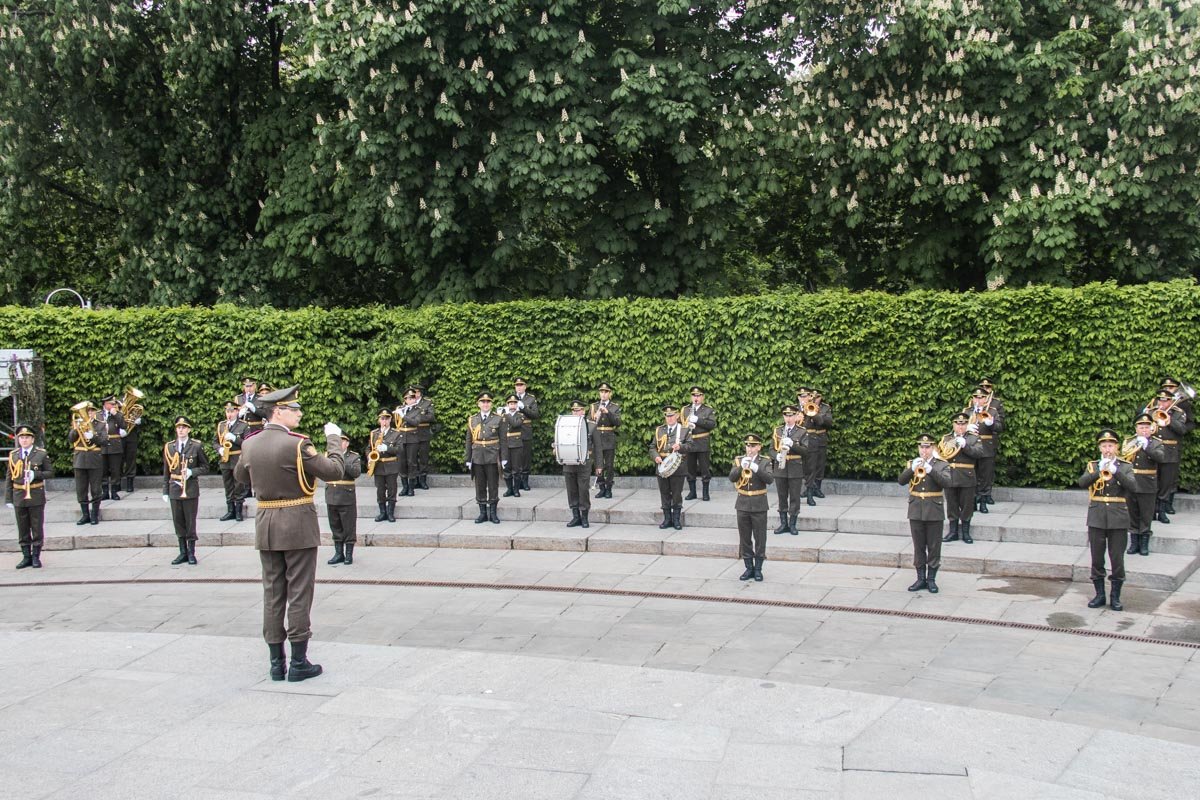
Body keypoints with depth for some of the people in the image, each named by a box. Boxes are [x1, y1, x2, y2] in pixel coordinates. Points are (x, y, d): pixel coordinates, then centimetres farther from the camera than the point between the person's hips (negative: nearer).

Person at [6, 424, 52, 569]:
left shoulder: (41, 454, 0)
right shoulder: (13, 455, 6)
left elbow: (50, 472, 1)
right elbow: (9, 478, 7)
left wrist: (36, 474, -17)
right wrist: (8, 499, 2)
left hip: (36, 497, -2)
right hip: (19, 498, 2)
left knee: (37, 528, 3)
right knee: (23, 529, 8)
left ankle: (36, 557, 13)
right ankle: (26, 557, 16)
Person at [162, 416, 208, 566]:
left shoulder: (196, 446, 0)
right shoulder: (169, 447, 7)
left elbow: (205, 465, 5)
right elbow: (166, 471, 10)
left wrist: (192, 472, -13)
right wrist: (165, 491, 7)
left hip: (191, 490, -3)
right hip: (174, 490, 3)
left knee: (190, 521, 1)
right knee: (178, 522, 6)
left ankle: (191, 553, 9)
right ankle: (183, 552, 15)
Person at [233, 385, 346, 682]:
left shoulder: (250, 444, 2)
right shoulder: (297, 443, -17)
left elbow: (240, 475, 20)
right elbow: (333, 471, -12)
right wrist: (334, 439, 2)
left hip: (265, 524, 6)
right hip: (298, 524, -5)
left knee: (272, 593, 11)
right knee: (299, 593, 2)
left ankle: (276, 663, 15)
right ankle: (298, 662, 6)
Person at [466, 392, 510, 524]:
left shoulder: (499, 419, 1)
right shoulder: (472, 420, 7)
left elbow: (503, 440, 0)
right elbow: (469, 441, 9)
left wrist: (504, 459, -4)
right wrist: (468, 459, 5)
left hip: (493, 458, -2)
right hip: (477, 458, 2)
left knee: (493, 485, 3)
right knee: (480, 486, 6)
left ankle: (493, 512, 12)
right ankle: (482, 512, 14)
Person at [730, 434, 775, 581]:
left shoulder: (765, 462, 0)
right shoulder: (739, 461, 6)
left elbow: (770, 479, -16)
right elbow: (731, 478, -8)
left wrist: (756, 468, -28)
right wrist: (741, 467, -24)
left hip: (759, 505, -2)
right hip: (742, 504, 2)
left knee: (760, 539, 2)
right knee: (745, 539, 7)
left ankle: (758, 569, 10)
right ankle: (749, 568, 16)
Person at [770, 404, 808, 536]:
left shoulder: (802, 432, 0)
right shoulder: (777, 431, 7)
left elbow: (805, 450, -8)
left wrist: (792, 444, -23)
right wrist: (777, 456, -15)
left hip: (796, 470, -2)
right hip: (780, 469, 2)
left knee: (795, 498, 2)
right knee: (782, 497, 8)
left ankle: (792, 525, 10)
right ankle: (783, 524, 16)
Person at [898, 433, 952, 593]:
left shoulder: (941, 465, 0)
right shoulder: (911, 464, 7)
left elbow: (946, 482, -17)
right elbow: (901, 481, -7)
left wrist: (930, 469, -28)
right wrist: (912, 469, -23)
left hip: (934, 512, -2)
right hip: (916, 511, 2)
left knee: (934, 547, 3)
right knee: (918, 547, 8)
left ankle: (931, 579, 11)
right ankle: (921, 579, 16)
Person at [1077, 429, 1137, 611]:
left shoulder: (1125, 467, 4)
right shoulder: (1093, 466, 7)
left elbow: (1133, 486, -13)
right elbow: (1082, 483, -10)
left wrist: (1114, 471, -23)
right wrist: (1099, 471, -23)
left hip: (1118, 519, -1)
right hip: (1096, 518, 1)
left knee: (1117, 560, 2)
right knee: (1097, 560, 6)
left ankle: (1116, 597, 12)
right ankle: (1099, 595, 16)